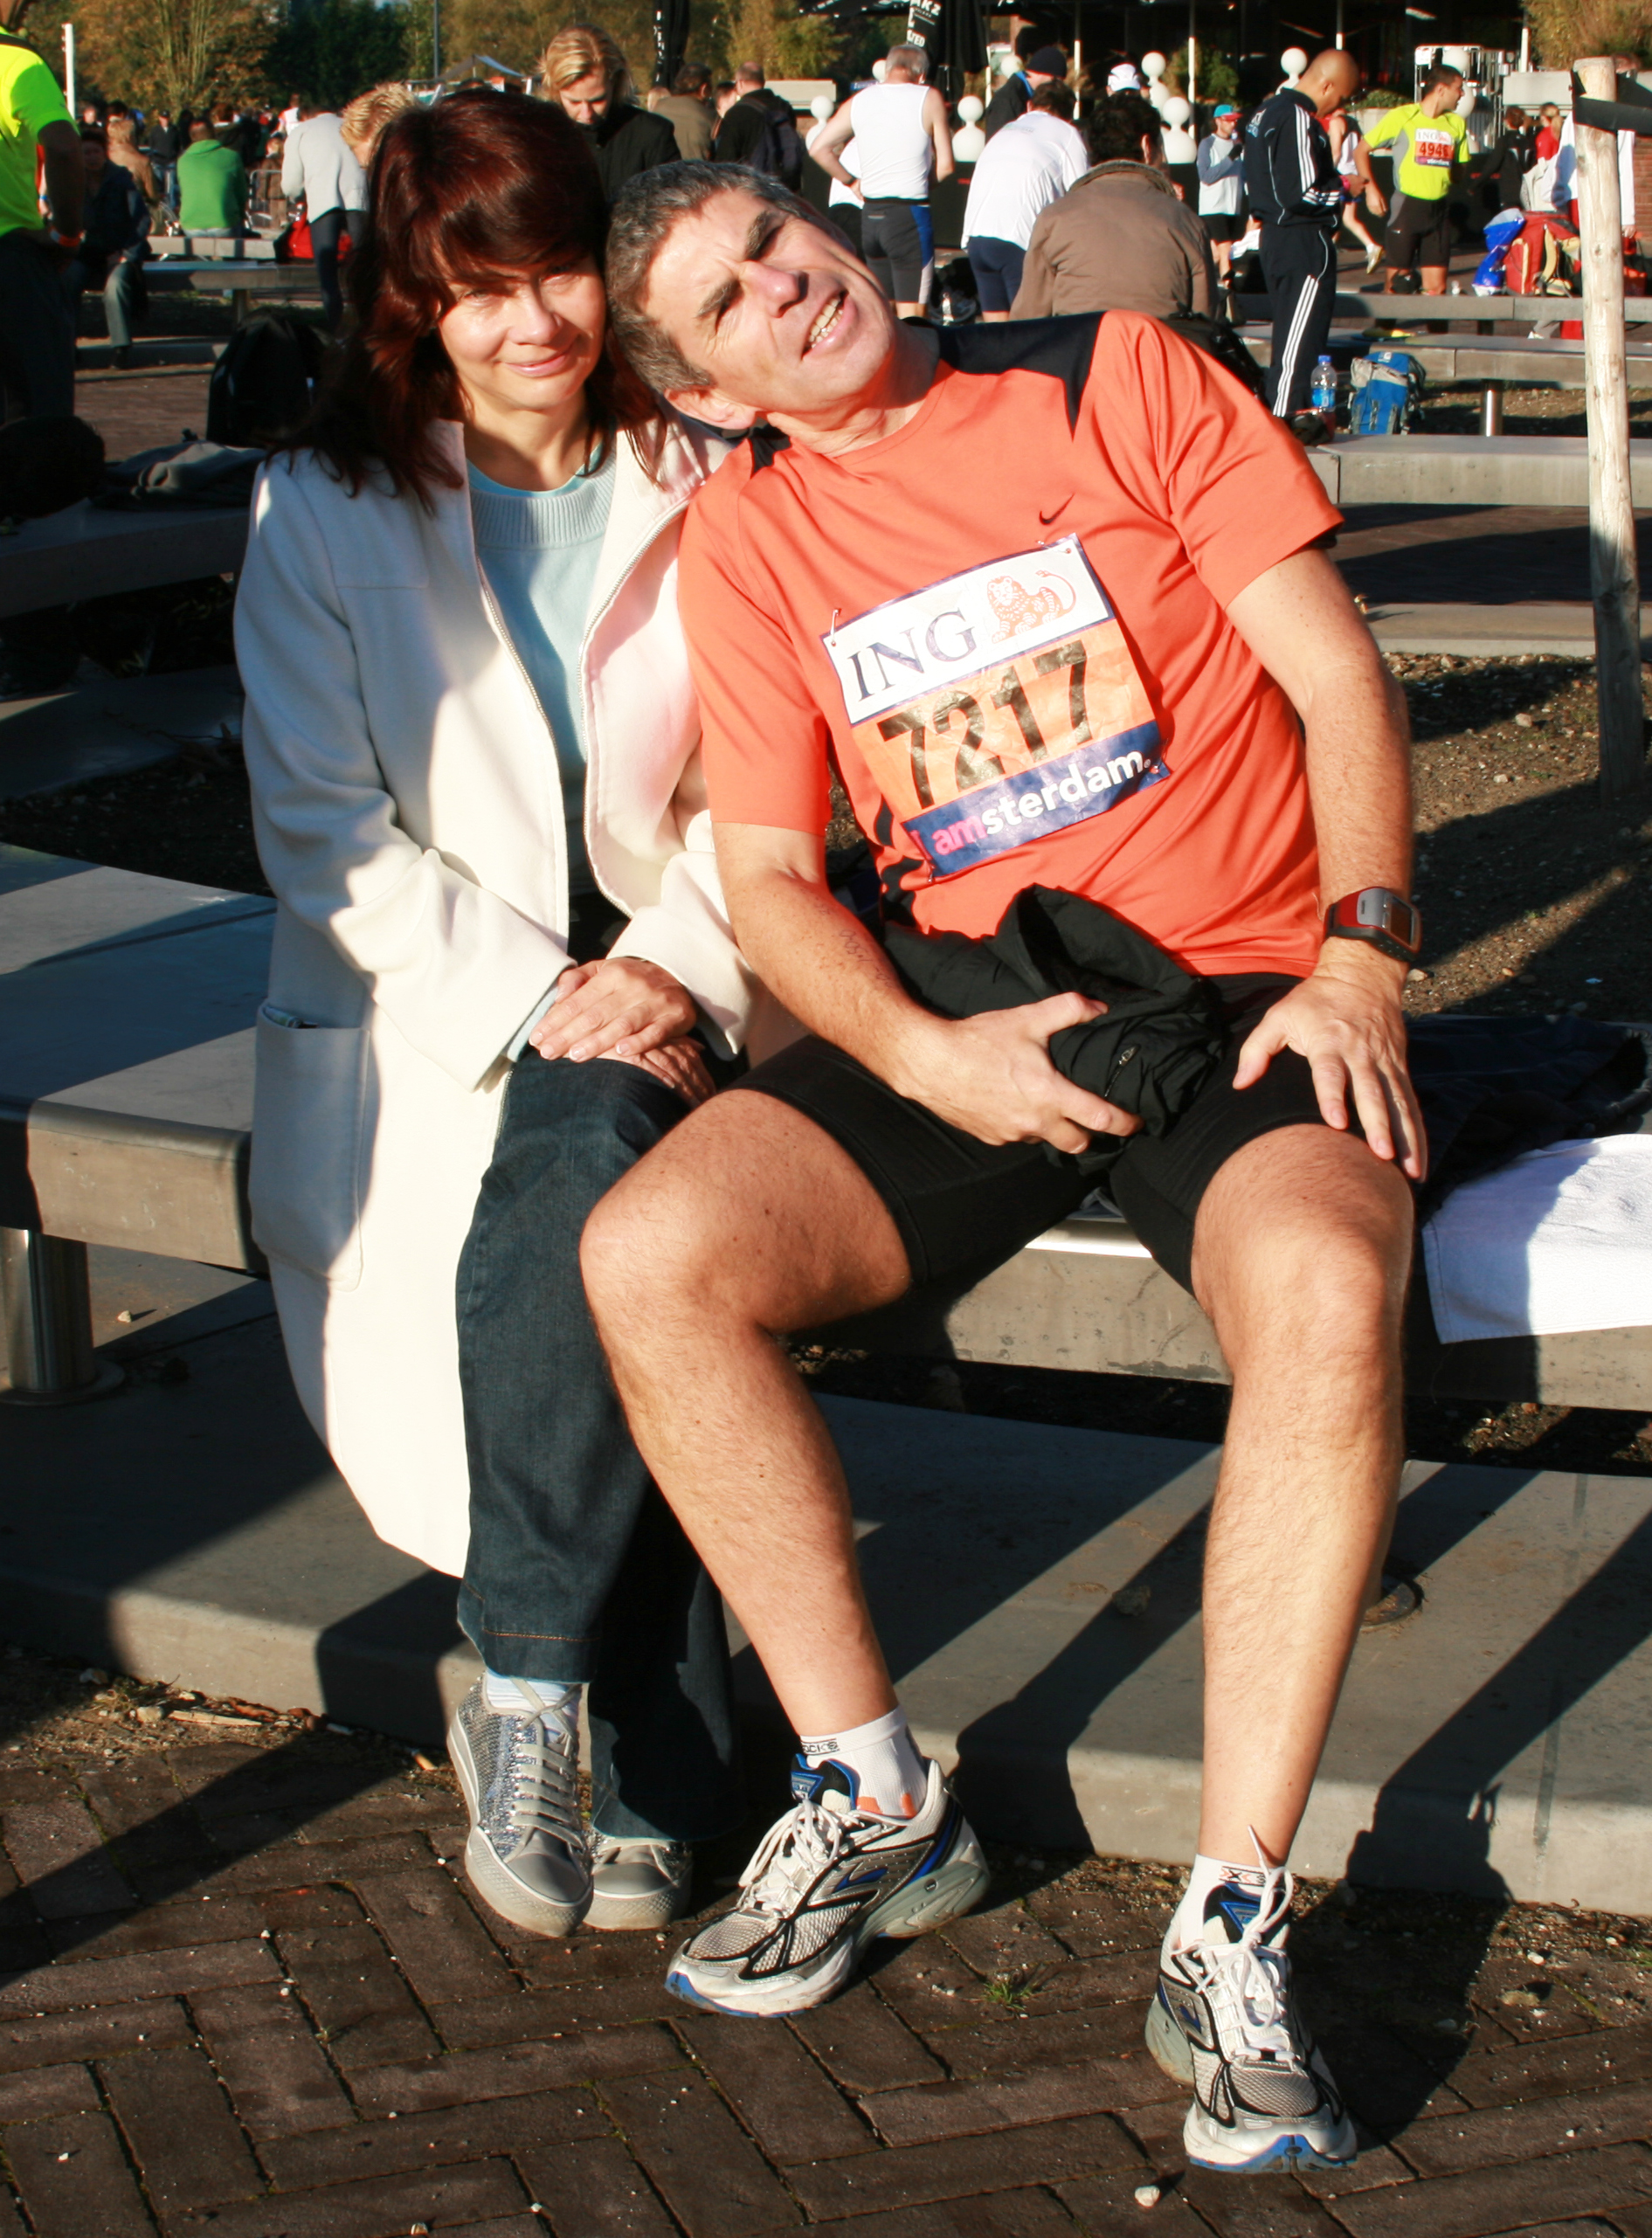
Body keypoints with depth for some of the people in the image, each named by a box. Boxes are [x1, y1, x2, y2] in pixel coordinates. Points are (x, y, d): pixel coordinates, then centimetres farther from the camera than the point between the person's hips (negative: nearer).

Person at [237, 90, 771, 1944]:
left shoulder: (704, 502, 11)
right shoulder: (323, 513, 6)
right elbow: (325, 832, -2)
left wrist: (680, 974, -13)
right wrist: (536, 995, -15)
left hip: (657, 1002, 1)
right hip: (421, 1017, -1)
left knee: (591, 1161, -34)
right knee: (598, 1182, -33)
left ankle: (531, 1687, -28)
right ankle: (647, 1772, -30)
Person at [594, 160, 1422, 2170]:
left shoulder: (1112, 379, 3)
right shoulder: (749, 539, 10)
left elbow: (1334, 668, 0)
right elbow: (766, 871, 7)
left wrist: (1359, 958, -13)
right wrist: (927, 1057, -12)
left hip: (1245, 998, -3)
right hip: (959, 1027, 3)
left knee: (1324, 1290, -36)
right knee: (647, 1256, -23)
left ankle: (1231, 1934, -27)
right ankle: (876, 1804, -7)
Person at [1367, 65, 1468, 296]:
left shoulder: (1456, 124, 9)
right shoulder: (1401, 117, -4)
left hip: (1440, 210, 4)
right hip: (1407, 206, -4)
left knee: (1436, 288, 2)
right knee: (1397, 285, -2)